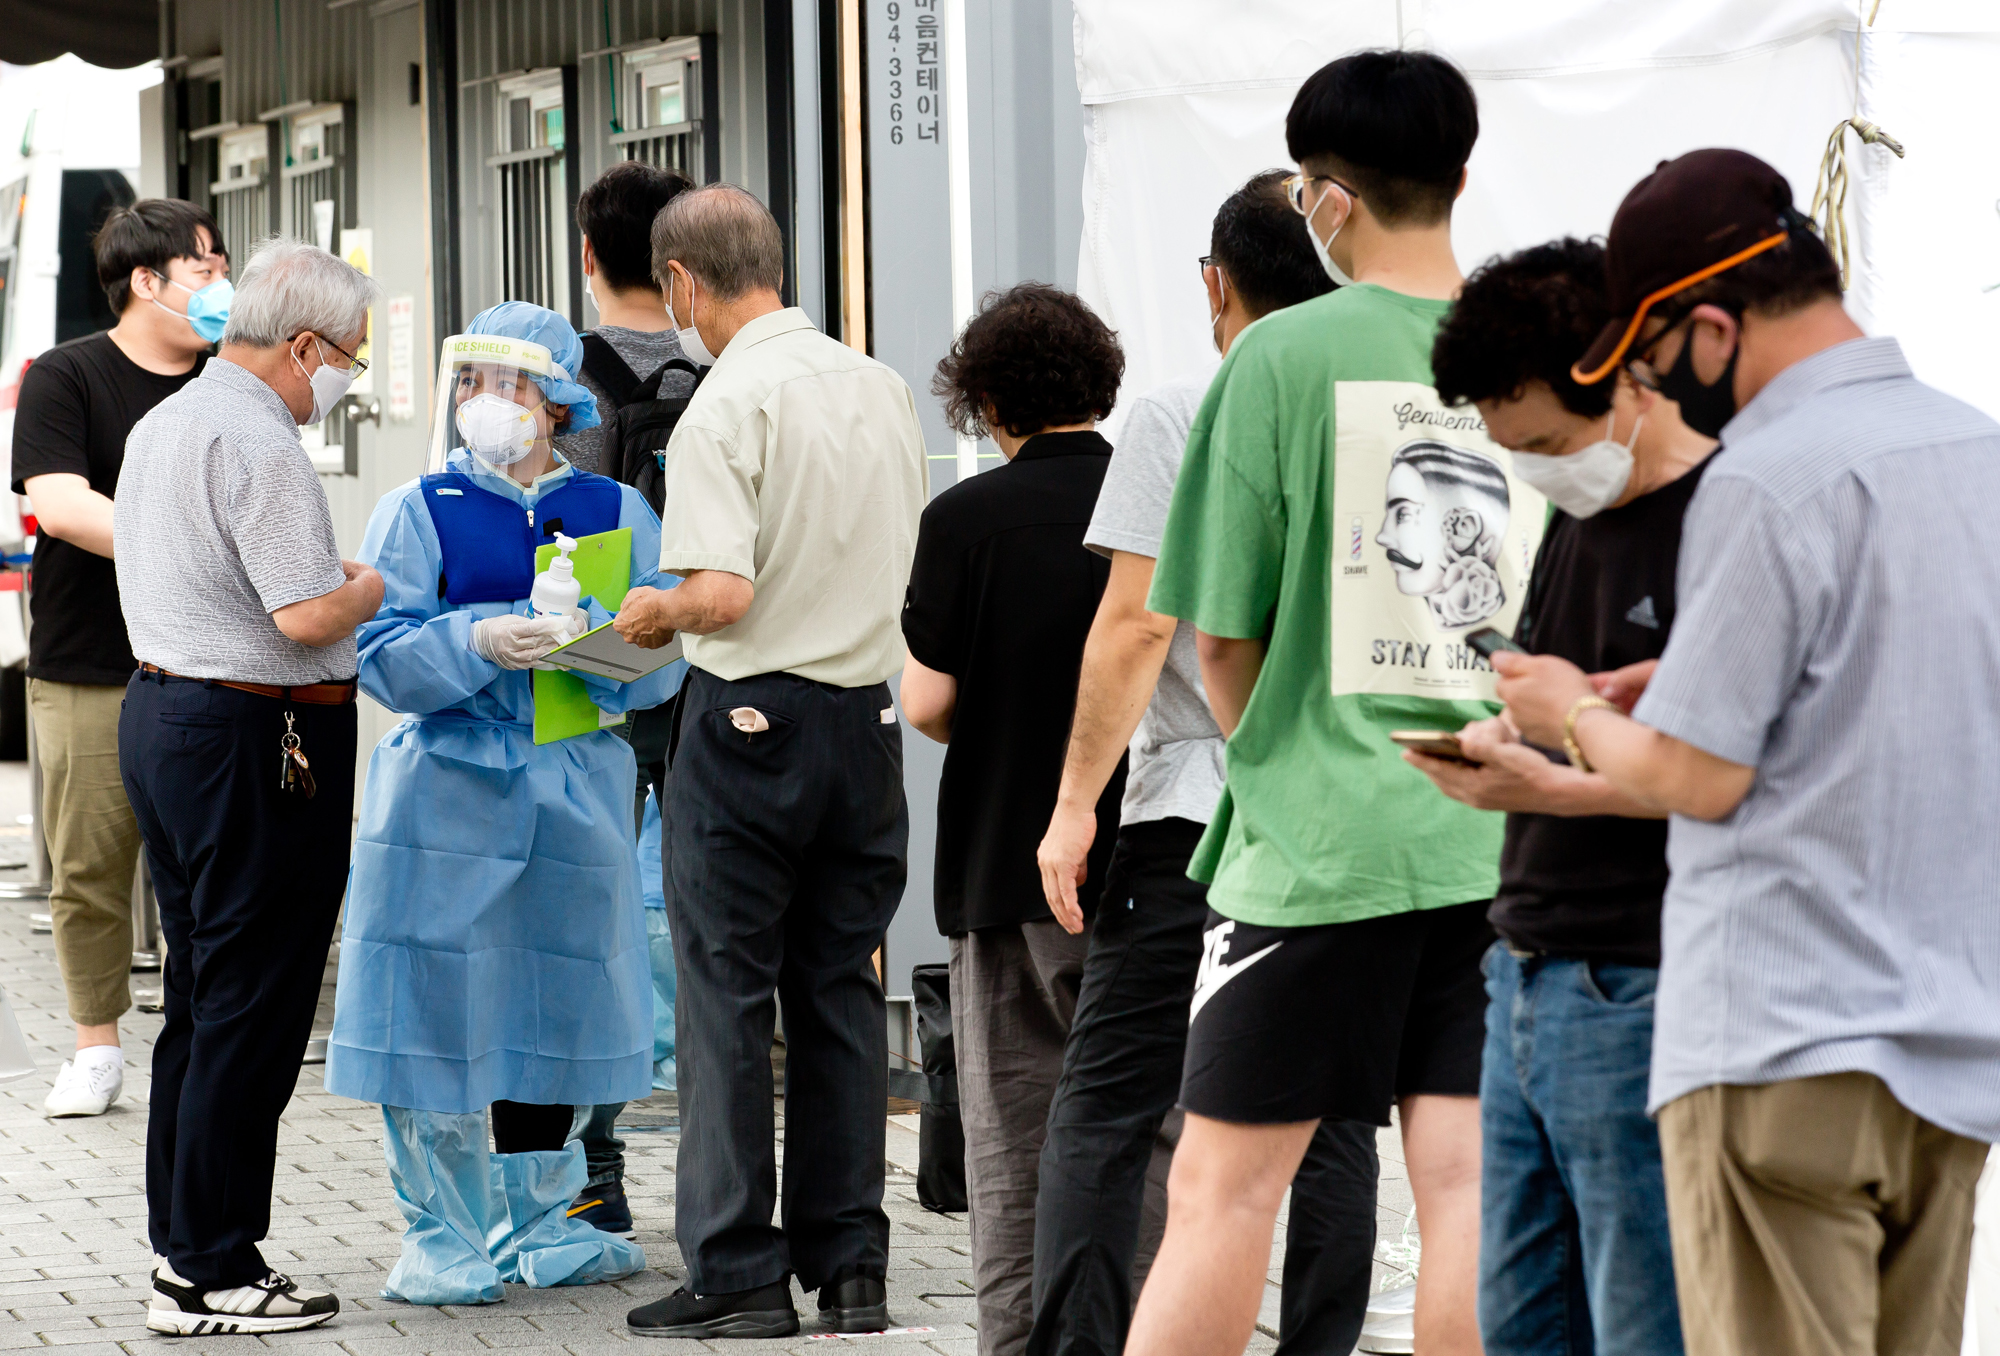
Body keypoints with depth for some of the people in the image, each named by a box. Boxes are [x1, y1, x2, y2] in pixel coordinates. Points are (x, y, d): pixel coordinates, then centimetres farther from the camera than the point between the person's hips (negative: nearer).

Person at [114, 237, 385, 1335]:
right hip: (255, 739, -10)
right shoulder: (257, 442, -18)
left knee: (200, 998, 16)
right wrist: (366, 589, -3)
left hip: (158, 705, 10)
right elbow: (306, 617, -23)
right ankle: (211, 1274, -2)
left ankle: (179, 1242, 21)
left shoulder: (160, 424, 14)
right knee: (252, 1010, -5)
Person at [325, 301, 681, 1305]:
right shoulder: (416, 513, 2)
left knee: (556, 1005, 8)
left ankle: (536, 1223, 22)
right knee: (440, 1009, -3)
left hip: (574, 792, 3)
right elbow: (382, 658, -7)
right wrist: (479, 642, -23)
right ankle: (444, 1232, 7)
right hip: (446, 796, -2)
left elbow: (661, 658, 1)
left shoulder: (615, 513, 9)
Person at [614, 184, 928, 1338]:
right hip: (868, 713, 6)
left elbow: (723, 593, -22)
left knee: (727, 996, 2)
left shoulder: (727, 404, -15)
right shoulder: (883, 389, 6)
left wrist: (654, 614, -3)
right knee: (841, 992, 12)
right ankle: (851, 1267, 13)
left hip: (751, 719, -6)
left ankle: (740, 1275, 4)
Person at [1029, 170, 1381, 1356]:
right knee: (1332, 1116, 6)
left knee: (1109, 1111, 0)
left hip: (1198, 809, -4)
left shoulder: (1182, 418, -4)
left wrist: (1076, 804, -3)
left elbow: (1135, 626, -8)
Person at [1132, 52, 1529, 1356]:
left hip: (1324, 841, -4)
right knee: (1469, 1183, 2)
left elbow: (1223, 639, -2)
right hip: (1503, 843, 4)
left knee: (1223, 1184, 3)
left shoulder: (1285, 357, -6)